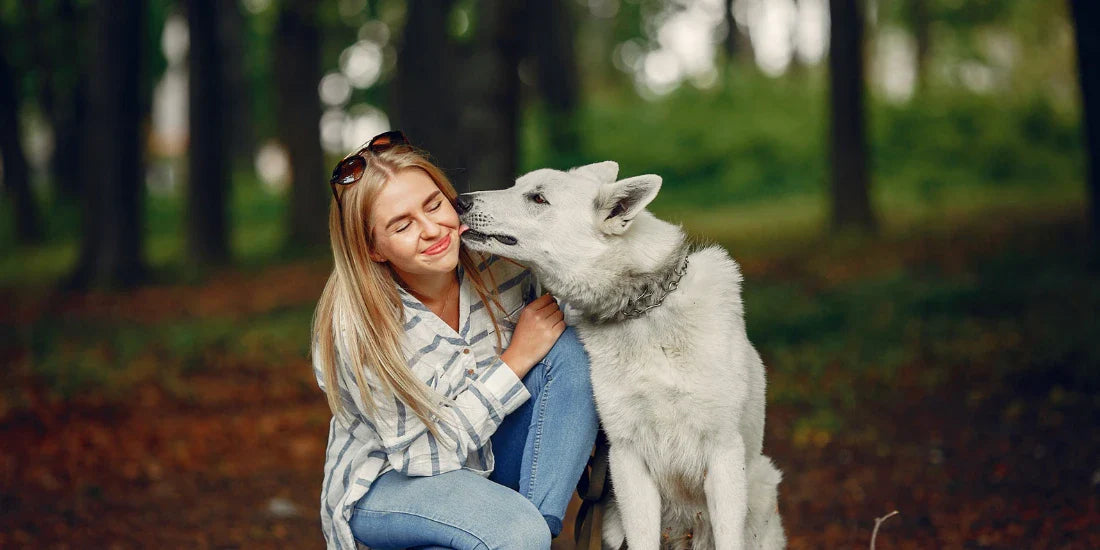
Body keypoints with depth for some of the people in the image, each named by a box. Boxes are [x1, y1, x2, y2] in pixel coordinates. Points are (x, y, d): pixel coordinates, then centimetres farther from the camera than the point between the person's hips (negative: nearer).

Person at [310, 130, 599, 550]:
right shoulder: (358, 327, -25)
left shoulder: (497, 259, -15)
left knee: (570, 345, -19)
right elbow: (423, 453, -21)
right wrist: (516, 361, -23)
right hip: (388, 485, -5)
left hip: (489, 458, 5)